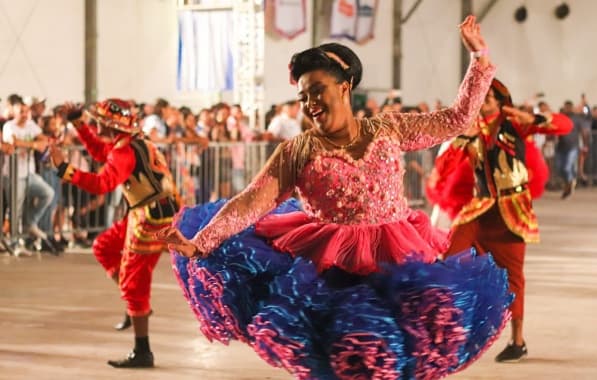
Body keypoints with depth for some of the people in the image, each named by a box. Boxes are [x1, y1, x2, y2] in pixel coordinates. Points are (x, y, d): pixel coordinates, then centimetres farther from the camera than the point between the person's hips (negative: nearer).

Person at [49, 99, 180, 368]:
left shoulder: (124, 151, -20)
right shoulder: (131, 142, 11)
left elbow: (101, 184, -31)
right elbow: (99, 151, 26)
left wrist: (63, 168, -31)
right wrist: (76, 122, 23)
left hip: (151, 220, -10)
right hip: (148, 215, 10)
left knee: (133, 283, -4)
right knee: (103, 247, 22)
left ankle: (142, 353, 0)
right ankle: (138, 304, 19)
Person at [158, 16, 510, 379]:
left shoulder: (388, 129, 5)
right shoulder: (296, 152, 0)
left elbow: (457, 119, 11)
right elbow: (251, 202, -7)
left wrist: (481, 57, 8)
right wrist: (197, 244, -18)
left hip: (395, 261, 1)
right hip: (327, 266, -1)